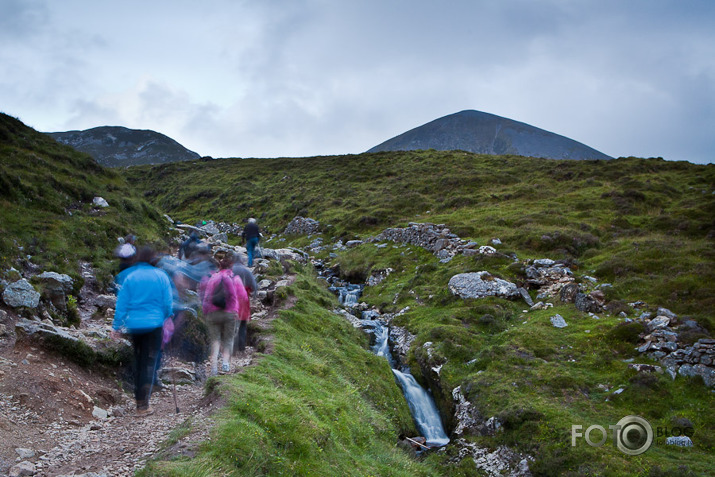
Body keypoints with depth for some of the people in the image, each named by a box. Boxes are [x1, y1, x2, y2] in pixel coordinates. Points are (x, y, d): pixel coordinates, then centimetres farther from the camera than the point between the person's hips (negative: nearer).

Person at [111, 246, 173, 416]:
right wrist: (165, 317, 19)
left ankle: (139, 400, 25)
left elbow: (122, 303, 3)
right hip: (154, 324, -2)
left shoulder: (129, 277, 3)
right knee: (149, 362, -1)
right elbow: (168, 302, 1)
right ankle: (143, 405, -7)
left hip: (134, 325, 3)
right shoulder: (161, 276, -1)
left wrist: (117, 326, 8)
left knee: (138, 361, 17)